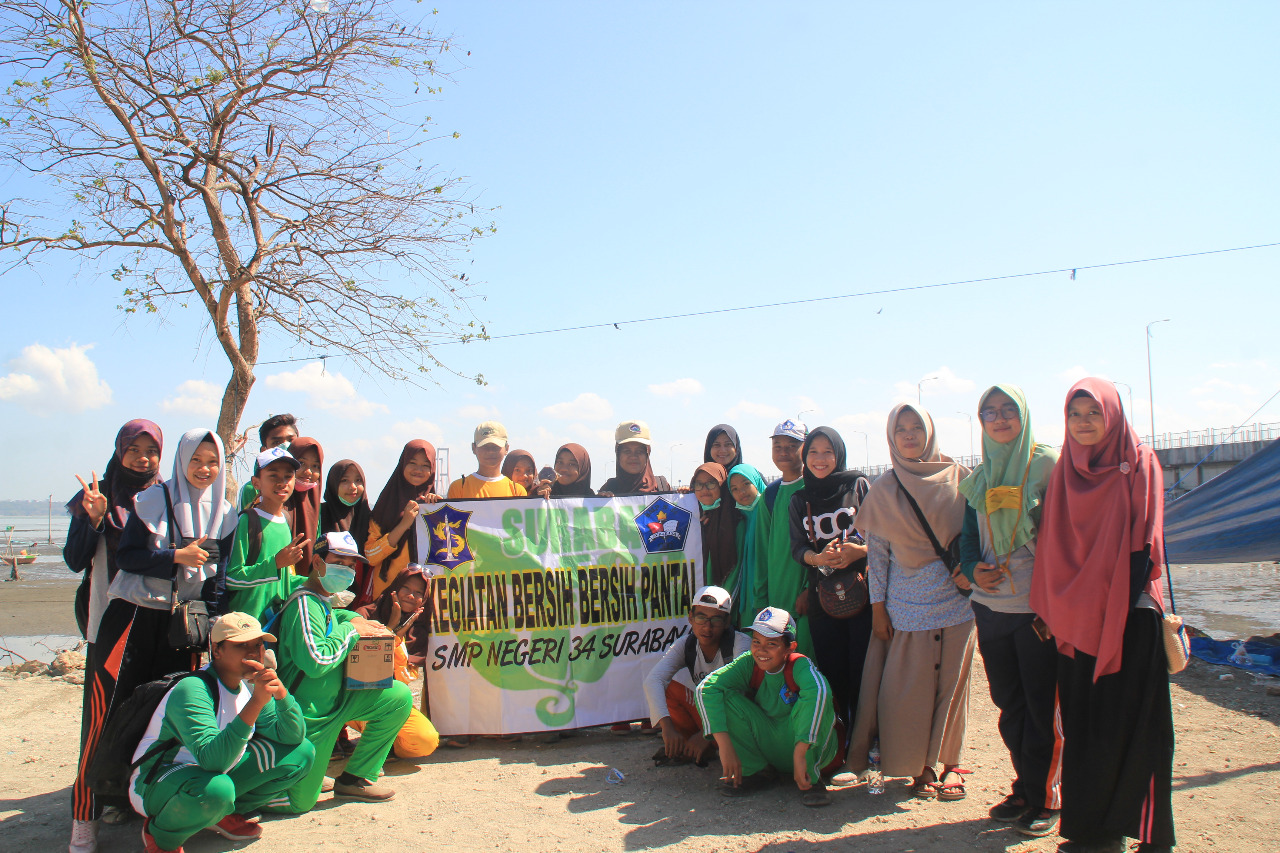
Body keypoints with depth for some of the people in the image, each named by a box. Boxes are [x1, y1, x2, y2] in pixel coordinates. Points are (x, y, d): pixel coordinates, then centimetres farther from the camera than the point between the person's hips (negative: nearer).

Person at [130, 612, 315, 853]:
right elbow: (213, 760, -37)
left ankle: (225, 813, 6)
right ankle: (159, 833, -8)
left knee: (302, 752, -6)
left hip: (219, 772, 7)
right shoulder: (191, 690, -25)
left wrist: (281, 693, -24)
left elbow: (293, 738, -6)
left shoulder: (250, 684, -2)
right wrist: (256, 702, -45)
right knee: (214, 788, -41)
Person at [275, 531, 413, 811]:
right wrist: (351, 630, -19)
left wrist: (357, 619, 9)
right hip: (309, 715, -9)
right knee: (299, 804, -4)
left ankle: (355, 778, 8)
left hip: (334, 700, 9)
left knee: (399, 695, -2)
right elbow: (316, 662, -34)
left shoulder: (320, 601, 6)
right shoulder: (304, 604, -22)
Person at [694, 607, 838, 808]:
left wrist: (799, 755, -52)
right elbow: (706, 688, -26)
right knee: (725, 695, -18)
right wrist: (724, 745, -34)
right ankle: (754, 770, -4)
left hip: (810, 747, -3)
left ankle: (810, 778, -15)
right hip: (766, 744, 3)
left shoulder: (800, 665, -23)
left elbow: (817, 692, -47)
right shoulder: (749, 664, -14)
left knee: (819, 697, -33)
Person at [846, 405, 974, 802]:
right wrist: (878, 606, 1)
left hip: (956, 598, 0)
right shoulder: (884, 489, 3)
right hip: (906, 603, 0)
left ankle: (951, 763, 22)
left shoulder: (958, 477, 2)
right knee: (909, 687, 1)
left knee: (951, 683, 6)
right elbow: (876, 551, 4)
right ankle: (922, 767, 17)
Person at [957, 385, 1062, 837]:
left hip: (1039, 604, -5)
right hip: (991, 604, 5)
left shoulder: (1049, 463, -2)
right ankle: (1025, 786, 27)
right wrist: (973, 568, -5)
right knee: (1008, 702, 12)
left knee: (1042, 703, 1)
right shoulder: (978, 479, 13)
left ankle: (1046, 798, 15)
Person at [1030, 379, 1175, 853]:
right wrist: (1051, 608, 8)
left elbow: (1145, 542, -7)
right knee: (1084, 723, 7)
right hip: (1078, 618, 4)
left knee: (1131, 723, -1)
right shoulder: (1065, 472, 11)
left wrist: (1124, 603, -16)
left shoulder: (1139, 464, -2)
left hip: (1129, 618, -4)